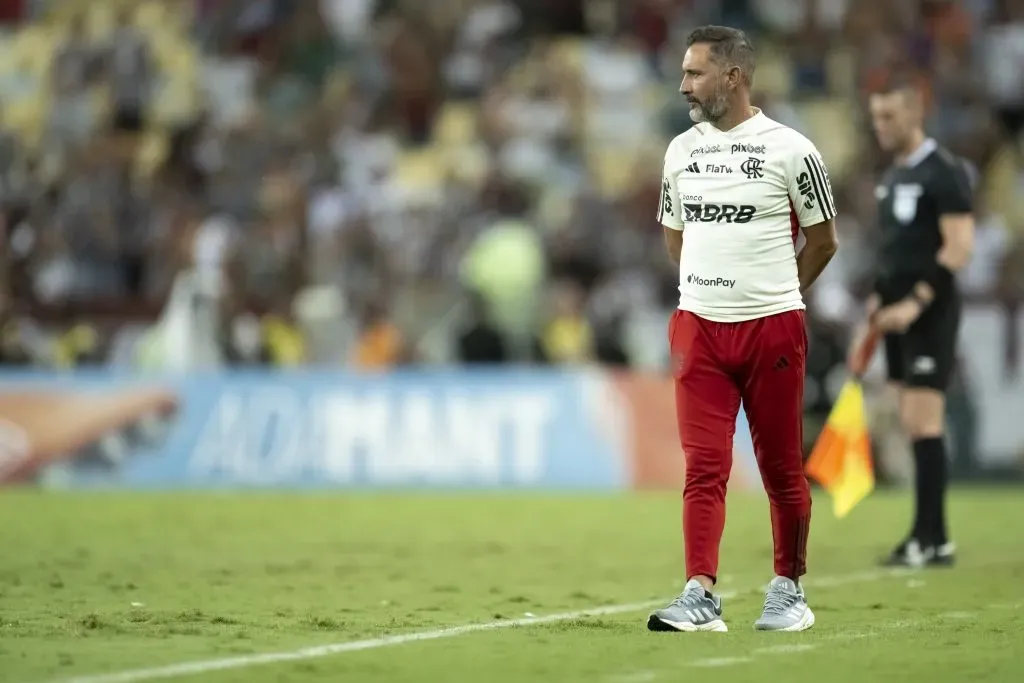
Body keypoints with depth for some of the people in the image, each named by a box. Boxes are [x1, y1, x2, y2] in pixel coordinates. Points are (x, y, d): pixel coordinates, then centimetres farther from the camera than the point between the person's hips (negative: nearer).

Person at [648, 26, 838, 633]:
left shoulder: (790, 150, -6)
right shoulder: (681, 151, 8)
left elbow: (823, 241, 5)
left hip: (772, 328, -3)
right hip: (700, 328, 3)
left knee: (782, 468, 6)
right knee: (704, 467, -5)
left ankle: (789, 589, 19)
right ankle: (702, 596, -9)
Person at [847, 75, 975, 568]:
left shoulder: (943, 173, -10)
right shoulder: (892, 177, 17)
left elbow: (959, 245, -17)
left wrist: (916, 302, -22)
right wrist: (876, 307, 19)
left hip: (929, 315, -8)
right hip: (899, 317, 8)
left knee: (923, 422, -11)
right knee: (915, 425, 7)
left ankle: (930, 538, -10)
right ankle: (932, 538, 10)